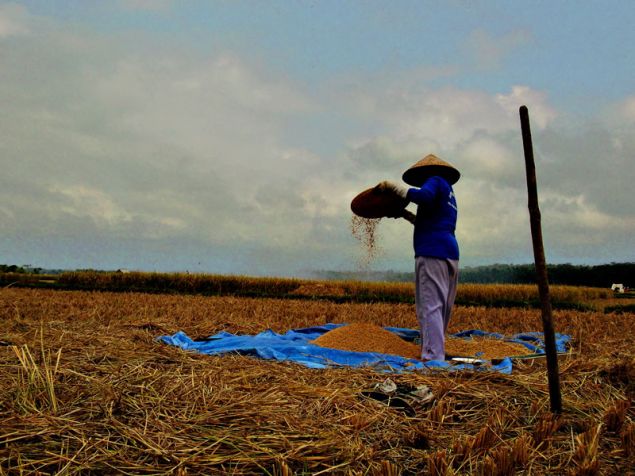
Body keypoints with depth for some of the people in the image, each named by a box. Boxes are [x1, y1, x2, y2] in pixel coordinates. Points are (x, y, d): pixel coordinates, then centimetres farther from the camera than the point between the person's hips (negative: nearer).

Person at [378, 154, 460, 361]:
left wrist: (393, 187, -12)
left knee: (430, 307, -14)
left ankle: (433, 357, -20)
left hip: (432, 253, -9)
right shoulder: (449, 194, 31)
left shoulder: (436, 181, 4)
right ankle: (434, 353, 11)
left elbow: (423, 196, -20)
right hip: (449, 253, 10)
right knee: (441, 309, 8)